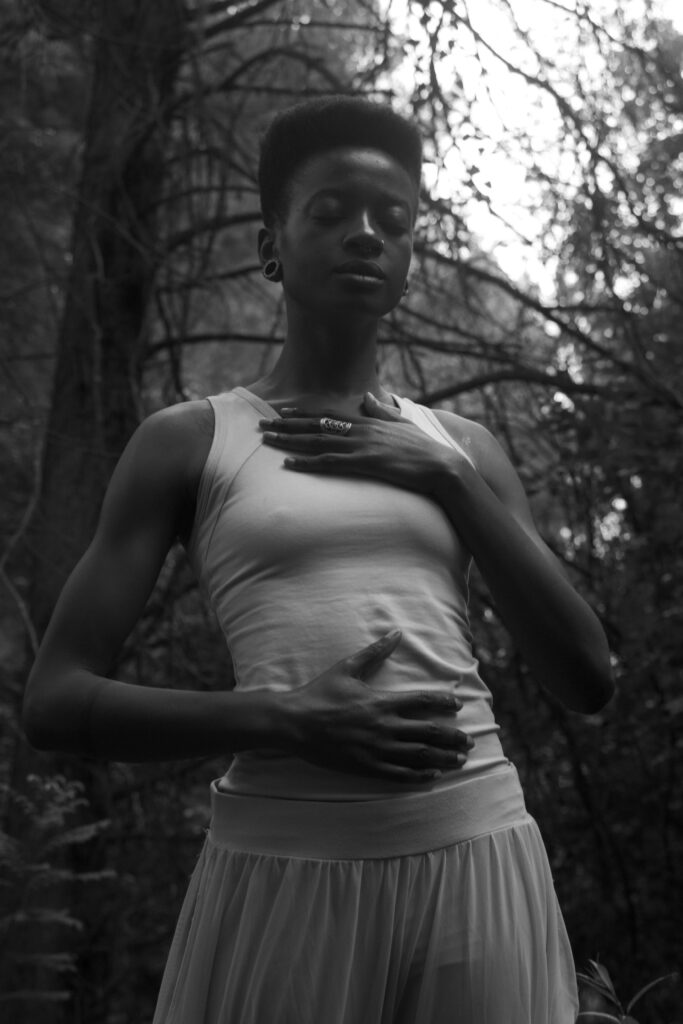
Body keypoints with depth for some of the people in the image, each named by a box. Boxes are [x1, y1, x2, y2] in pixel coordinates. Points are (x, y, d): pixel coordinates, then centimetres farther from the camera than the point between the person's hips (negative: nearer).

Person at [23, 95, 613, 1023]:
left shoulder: (463, 449, 13)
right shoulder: (186, 443, 4)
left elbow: (589, 682, 6)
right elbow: (56, 703, -1)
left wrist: (447, 479, -3)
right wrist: (285, 723, -15)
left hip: (476, 869, 3)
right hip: (284, 878, -2)